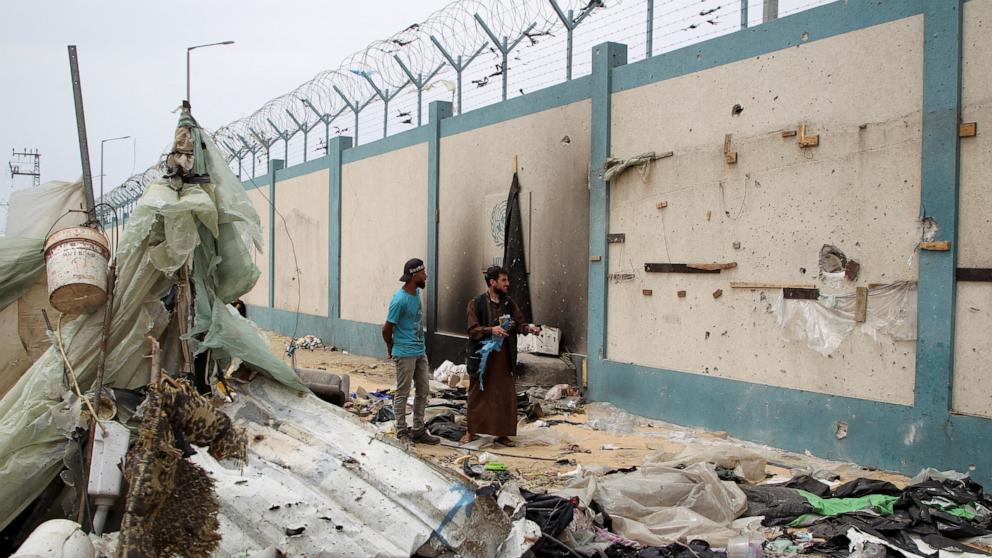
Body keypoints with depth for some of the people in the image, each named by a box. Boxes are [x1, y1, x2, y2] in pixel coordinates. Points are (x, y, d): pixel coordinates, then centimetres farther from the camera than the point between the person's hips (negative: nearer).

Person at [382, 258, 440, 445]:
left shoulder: (416, 292, 6)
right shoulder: (400, 300, -21)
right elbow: (387, 329, -15)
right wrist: (391, 348, 0)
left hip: (420, 351, 9)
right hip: (405, 353, -9)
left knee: (423, 390, 12)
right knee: (402, 393, 2)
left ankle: (418, 430, 20)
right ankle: (402, 431, 13)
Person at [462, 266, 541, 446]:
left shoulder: (509, 303, 7)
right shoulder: (476, 303, -7)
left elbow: (518, 323, 4)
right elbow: (473, 330, -13)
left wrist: (528, 328, -17)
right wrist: (491, 330, -29)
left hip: (504, 358, 4)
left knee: (506, 396, 5)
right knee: (477, 395, 8)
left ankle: (502, 433, 17)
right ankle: (471, 431, 23)